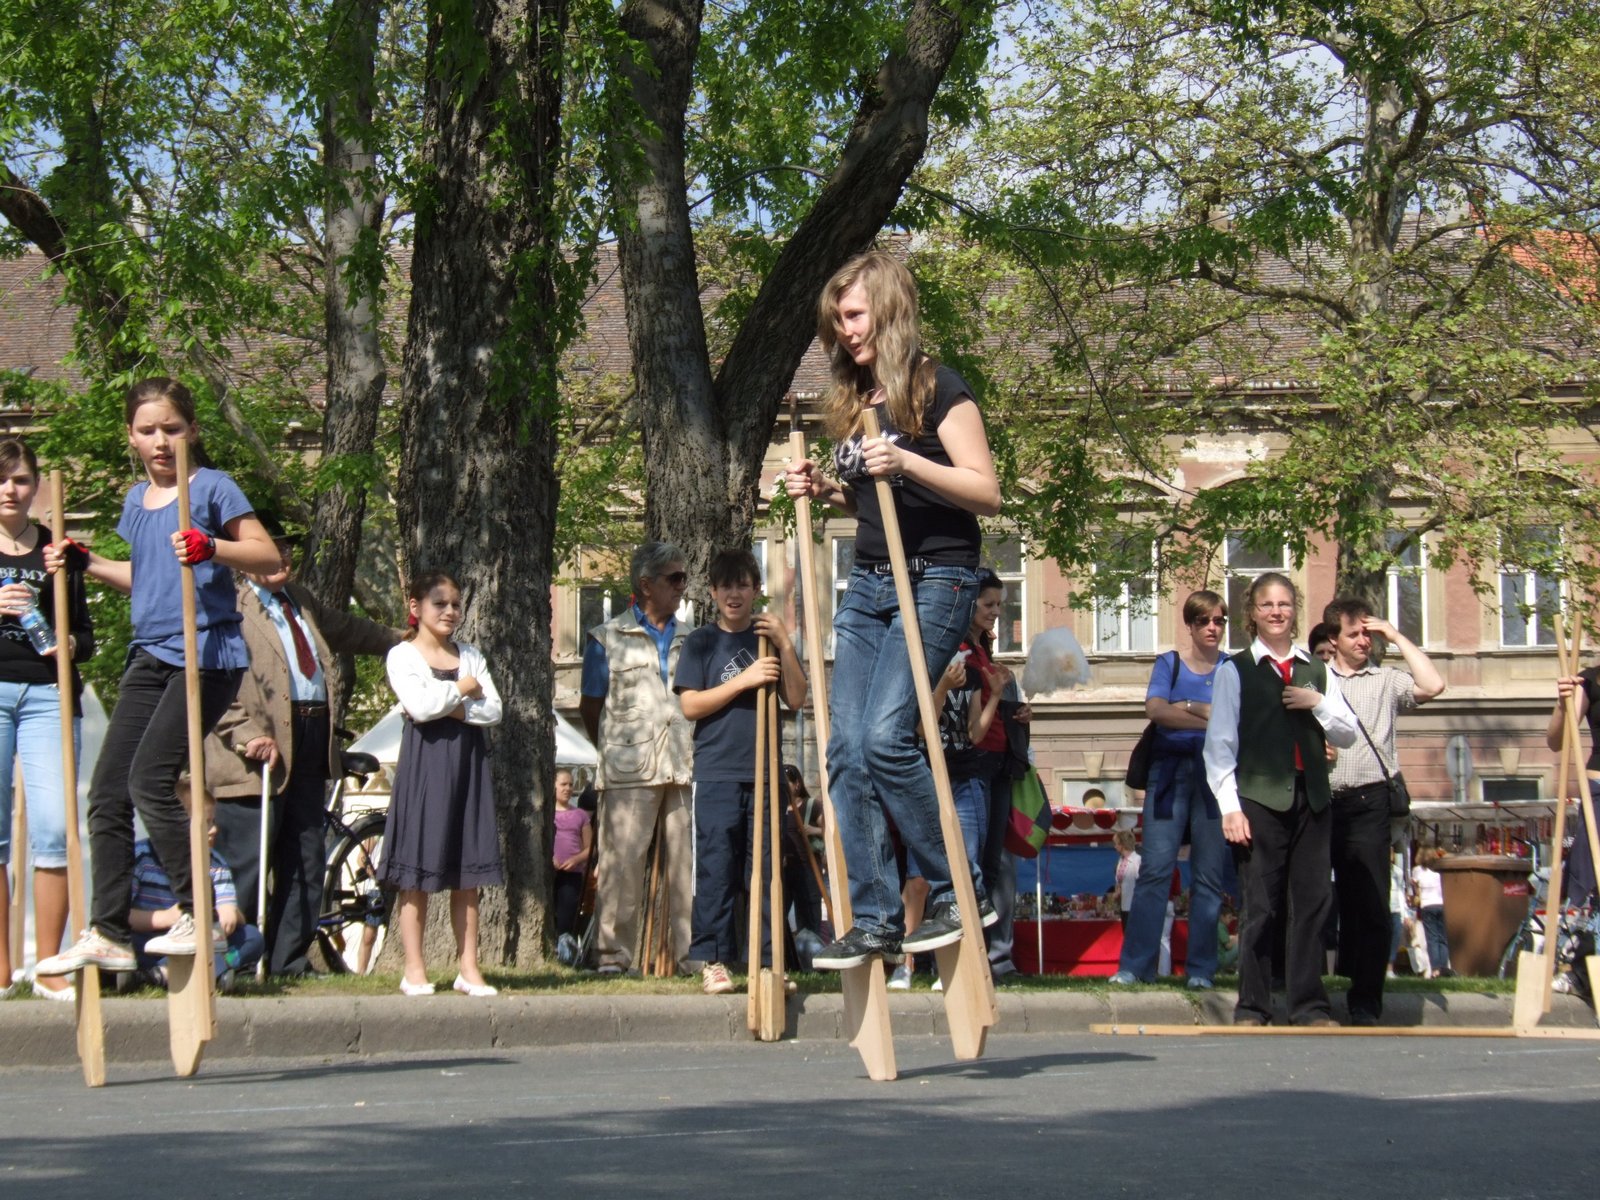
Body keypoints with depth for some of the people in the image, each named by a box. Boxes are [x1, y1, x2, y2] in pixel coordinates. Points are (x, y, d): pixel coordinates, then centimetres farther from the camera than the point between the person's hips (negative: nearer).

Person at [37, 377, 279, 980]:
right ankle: (106, 932, 8)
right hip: (149, 656, 8)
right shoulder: (137, 500, 17)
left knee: (149, 779, -18)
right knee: (108, 791, 3)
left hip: (206, 654, -8)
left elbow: (268, 556, -13)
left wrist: (211, 549, -28)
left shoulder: (212, 487, -5)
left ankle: (197, 914, -8)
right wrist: (84, 563, 22)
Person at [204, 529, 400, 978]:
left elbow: (346, 630, 40)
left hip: (310, 748, 9)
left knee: (305, 864, 10)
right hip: (262, 752, -9)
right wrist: (246, 735, -23)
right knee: (244, 868, -8)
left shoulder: (301, 601, 22)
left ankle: (289, 964, 17)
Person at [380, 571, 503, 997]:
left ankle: (468, 967, 5)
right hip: (424, 762, -4)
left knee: (467, 871, 3)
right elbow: (420, 706, -14)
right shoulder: (402, 655, 2)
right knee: (418, 872, -5)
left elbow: (493, 710, 4)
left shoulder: (471, 655, 15)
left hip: (468, 762, 4)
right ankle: (415, 970, -1)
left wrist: (452, 708, -10)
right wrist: (462, 689, -2)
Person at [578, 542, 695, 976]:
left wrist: (698, 750, 13)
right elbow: (590, 707, 13)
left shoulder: (690, 641, 19)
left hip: (684, 769, 3)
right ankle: (613, 954, -3)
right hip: (629, 773, -3)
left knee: (688, 862, 0)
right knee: (622, 862, -7)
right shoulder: (608, 639, 10)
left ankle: (692, 952, 3)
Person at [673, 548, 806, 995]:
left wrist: (786, 647, -6)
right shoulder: (701, 642, 9)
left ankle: (768, 961, 3)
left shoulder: (769, 638, 14)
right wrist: (744, 680, -11)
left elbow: (797, 699, 6)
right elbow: (691, 705, -2)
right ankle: (713, 961, -1)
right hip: (716, 773, -2)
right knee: (716, 871, -4)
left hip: (765, 773, 2)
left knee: (767, 871, 0)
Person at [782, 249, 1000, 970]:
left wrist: (906, 463, -25)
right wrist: (822, 490, 9)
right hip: (867, 585, 8)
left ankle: (957, 895, -7)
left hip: (934, 583, -8)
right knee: (846, 750, -3)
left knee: (885, 737, -20)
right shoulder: (854, 402, 16)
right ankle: (874, 919, 0)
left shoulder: (938, 390, -7)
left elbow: (986, 493, -13)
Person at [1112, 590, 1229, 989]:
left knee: (1209, 875, -1)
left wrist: (1188, 707, -11)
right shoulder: (1169, 663, 11)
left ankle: (1201, 969, 4)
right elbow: (1155, 709, -7)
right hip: (1169, 769, -1)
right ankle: (1135, 966, -4)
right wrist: (1210, 719, -15)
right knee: (1155, 869, -7)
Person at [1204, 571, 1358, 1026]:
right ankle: (1252, 1007, 3)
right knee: (1261, 907, -4)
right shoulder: (1234, 671, 5)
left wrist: (1320, 704, -4)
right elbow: (1219, 744, 0)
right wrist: (1230, 807, -8)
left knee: (1312, 901, 2)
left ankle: (1309, 1005, 8)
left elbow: (1347, 735, 15)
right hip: (1259, 800, -4)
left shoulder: (1317, 671, 16)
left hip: (1311, 799, 4)